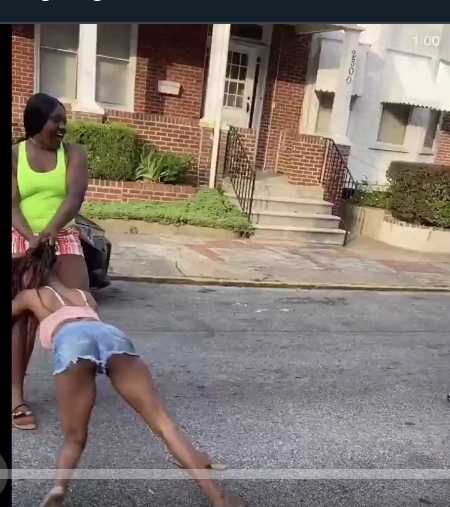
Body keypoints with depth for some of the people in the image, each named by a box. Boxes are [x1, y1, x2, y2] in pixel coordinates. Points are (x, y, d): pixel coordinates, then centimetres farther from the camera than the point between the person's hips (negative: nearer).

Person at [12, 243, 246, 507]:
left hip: (74, 341, -3)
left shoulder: (30, 297, 35)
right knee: (164, 423, 0)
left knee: (75, 438, 13)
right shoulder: (85, 295, 44)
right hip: (113, 335, 3)